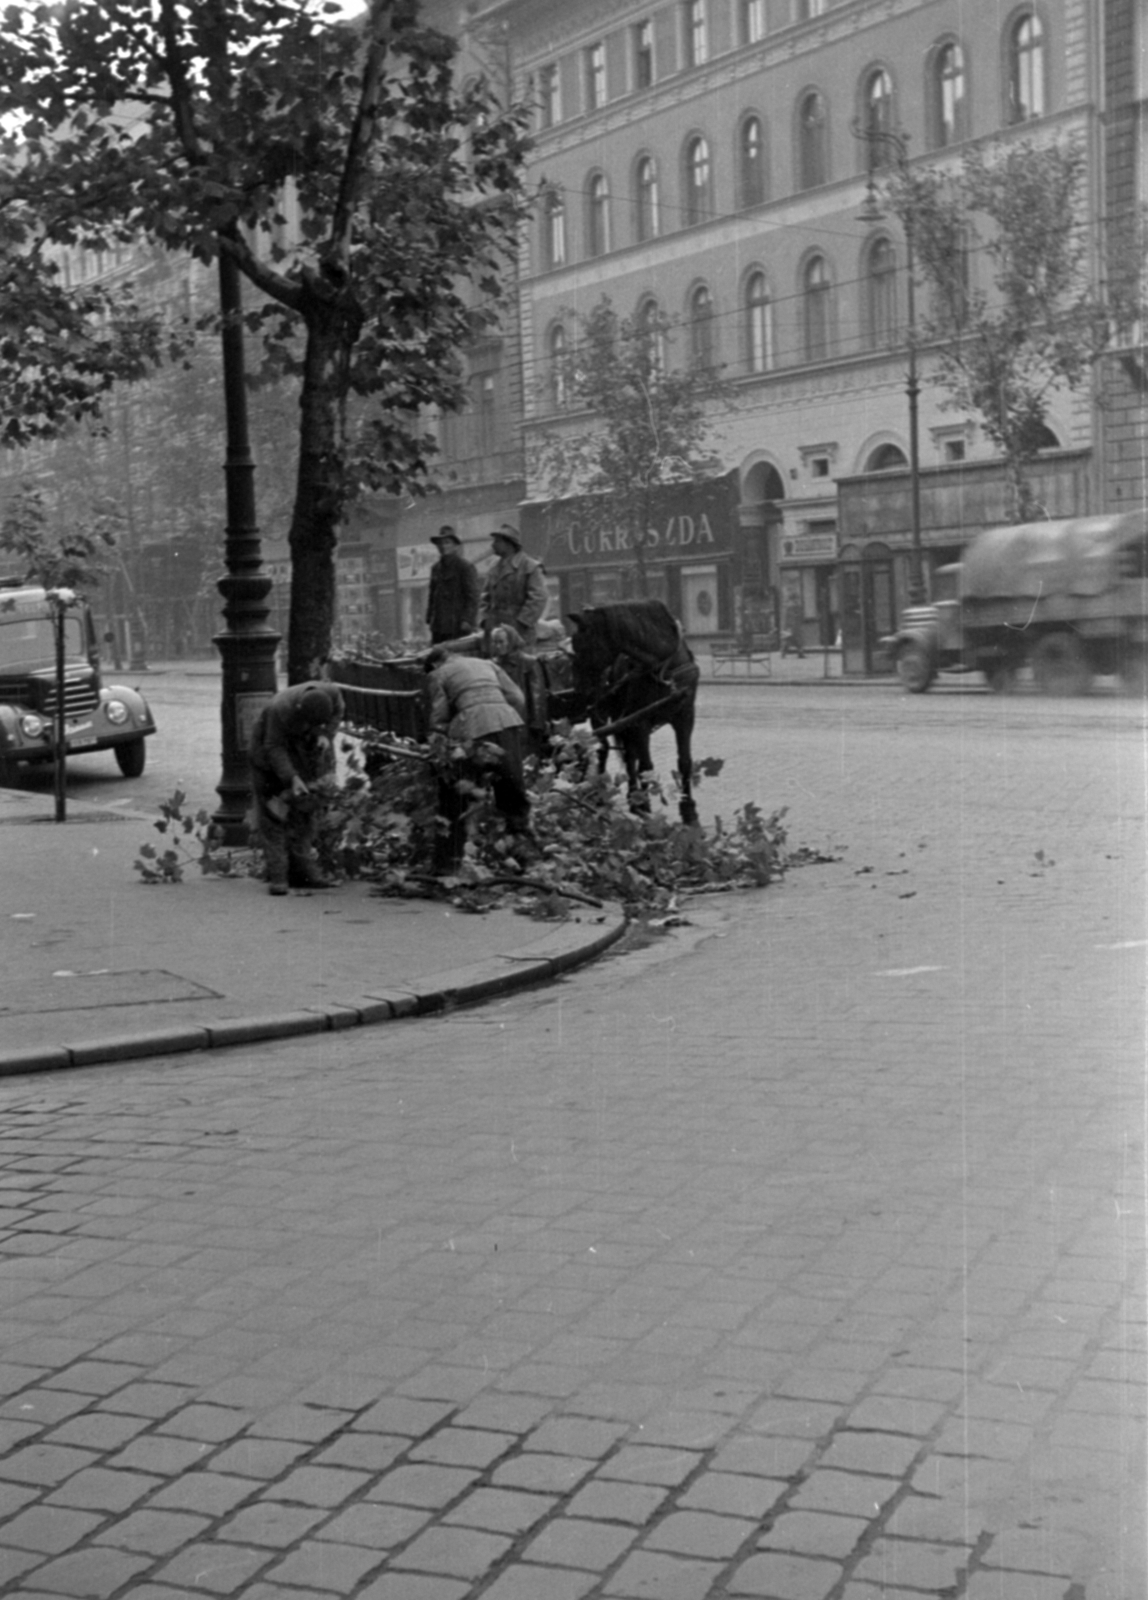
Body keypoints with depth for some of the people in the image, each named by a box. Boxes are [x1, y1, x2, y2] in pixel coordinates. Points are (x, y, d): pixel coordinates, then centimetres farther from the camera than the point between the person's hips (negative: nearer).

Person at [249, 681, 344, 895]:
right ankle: (277, 875, -10)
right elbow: (275, 748, -29)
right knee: (273, 812, -9)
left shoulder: (333, 693, -26)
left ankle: (301, 869, 12)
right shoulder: (280, 709, -39)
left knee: (305, 809, 5)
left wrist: (326, 734, -21)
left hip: (307, 751, 5)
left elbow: (337, 714, -3)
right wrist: (292, 778, -37)